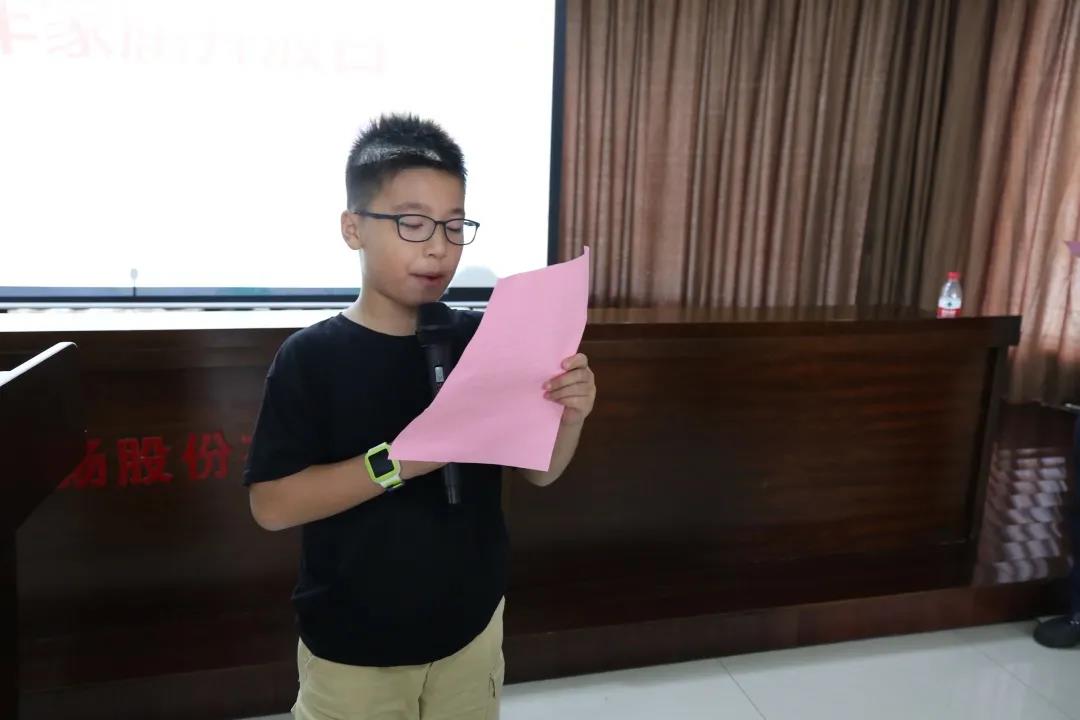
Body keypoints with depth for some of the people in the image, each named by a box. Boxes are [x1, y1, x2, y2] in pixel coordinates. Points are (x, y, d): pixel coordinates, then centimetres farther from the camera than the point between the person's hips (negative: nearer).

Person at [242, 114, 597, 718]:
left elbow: (537, 470, -1)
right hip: (352, 648, -2)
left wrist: (570, 417, -22)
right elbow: (271, 504, -16)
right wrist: (397, 461, -28)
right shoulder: (311, 356, -15)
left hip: (471, 627, 3)